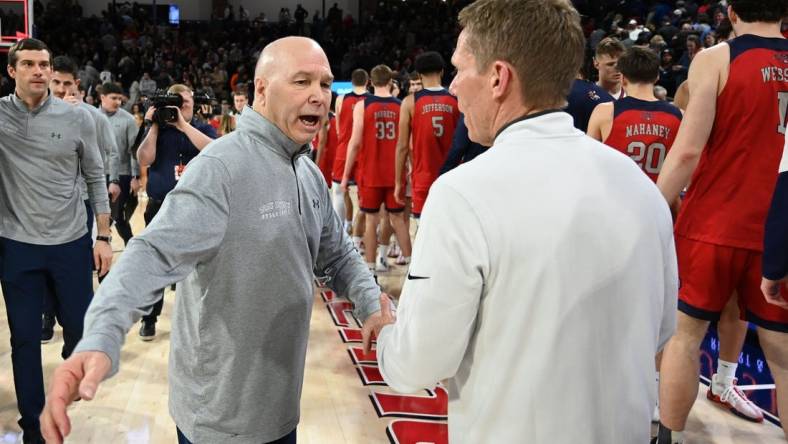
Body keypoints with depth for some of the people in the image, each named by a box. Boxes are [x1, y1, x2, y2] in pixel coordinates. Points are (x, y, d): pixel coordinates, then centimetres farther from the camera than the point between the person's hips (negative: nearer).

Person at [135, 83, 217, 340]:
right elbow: (144, 160, -7)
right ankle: (149, 318, 18)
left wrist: (183, 124, -18)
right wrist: (153, 126, -9)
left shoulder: (204, 129, 5)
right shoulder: (158, 129, 6)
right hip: (161, 206, 0)